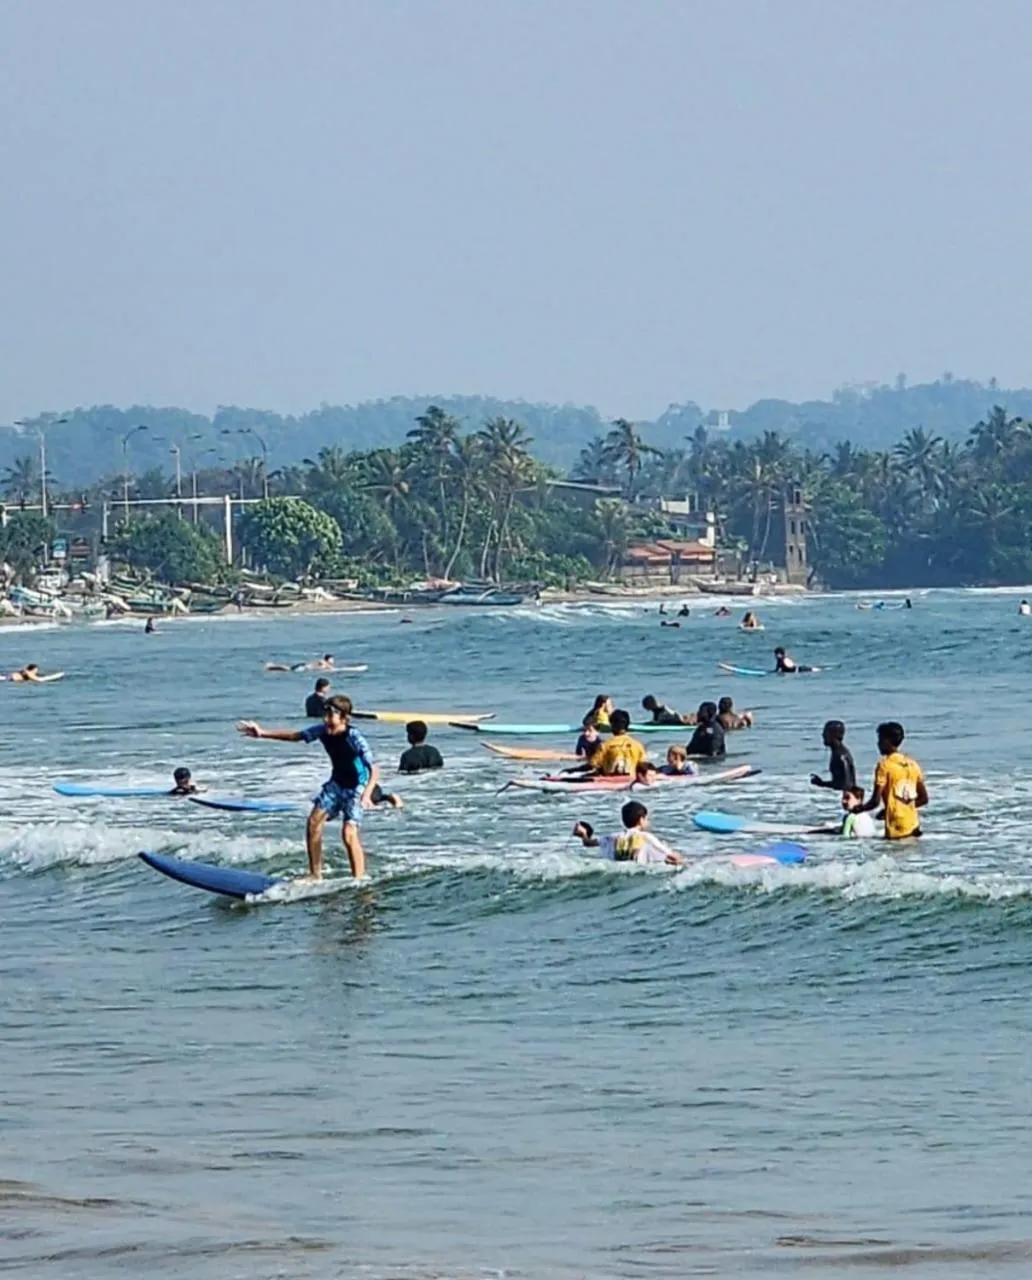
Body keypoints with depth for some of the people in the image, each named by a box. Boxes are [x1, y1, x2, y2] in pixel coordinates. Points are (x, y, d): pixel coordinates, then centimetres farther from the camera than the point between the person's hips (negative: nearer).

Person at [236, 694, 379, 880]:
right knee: (314, 821, 0)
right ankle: (315, 875, 10)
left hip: (357, 786, -7)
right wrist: (263, 733, -4)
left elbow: (374, 770, -32)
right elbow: (295, 736, 1)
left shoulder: (354, 739, -30)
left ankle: (359, 880, -13)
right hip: (337, 782, 7)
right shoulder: (323, 731, -12)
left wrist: (366, 794, -47)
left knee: (349, 832, -19)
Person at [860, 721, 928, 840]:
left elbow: (875, 801, -12)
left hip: (896, 828, -6)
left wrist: (859, 809, 6)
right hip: (913, 826, 6)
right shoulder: (912, 764, 10)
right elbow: (923, 799, 14)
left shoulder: (885, 764, -8)